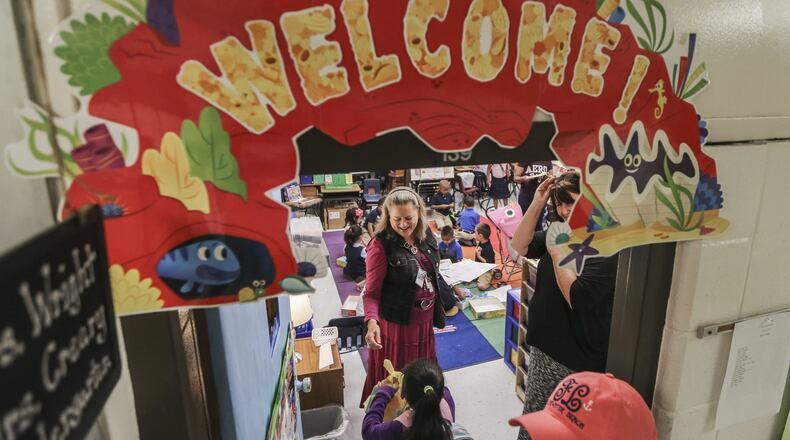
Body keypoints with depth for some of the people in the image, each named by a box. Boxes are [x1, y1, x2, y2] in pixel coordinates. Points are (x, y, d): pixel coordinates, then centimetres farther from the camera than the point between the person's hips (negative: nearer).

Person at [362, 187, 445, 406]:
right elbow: (371, 292, -19)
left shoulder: (424, 234, -3)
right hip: (396, 323, -6)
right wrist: (371, 321, -36)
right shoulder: (381, 245, -21)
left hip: (424, 320, 7)